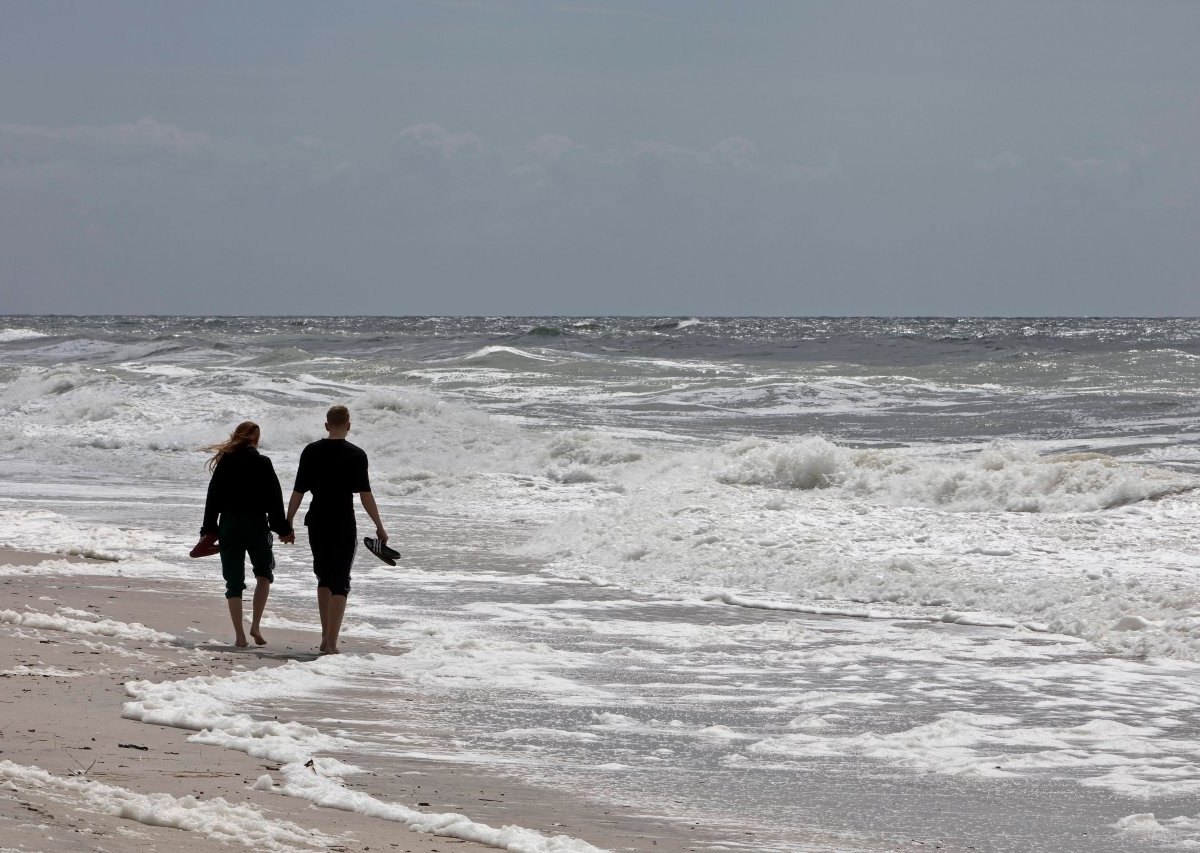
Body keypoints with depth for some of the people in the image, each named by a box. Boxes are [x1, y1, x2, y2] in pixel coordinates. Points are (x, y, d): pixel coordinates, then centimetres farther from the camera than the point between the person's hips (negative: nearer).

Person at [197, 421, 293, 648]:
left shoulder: (224, 463, 1)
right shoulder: (263, 464, -5)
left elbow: (213, 498, 2)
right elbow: (274, 499, -4)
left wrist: (209, 531, 7)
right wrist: (284, 529, 4)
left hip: (229, 525, 2)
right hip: (256, 526, -2)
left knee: (234, 582, 5)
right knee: (264, 573, 17)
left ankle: (239, 635, 0)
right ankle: (255, 626, 4)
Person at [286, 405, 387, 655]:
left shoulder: (311, 452, 1)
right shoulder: (356, 455, -8)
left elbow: (298, 491, 2)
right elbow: (365, 495, -10)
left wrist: (288, 522, 11)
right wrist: (379, 527, -3)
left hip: (317, 523, 3)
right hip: (344, 525, -3)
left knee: (324, 577, 20)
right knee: (340, 582, 1)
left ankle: (326, 636, 21)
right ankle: (331, 643, -7)